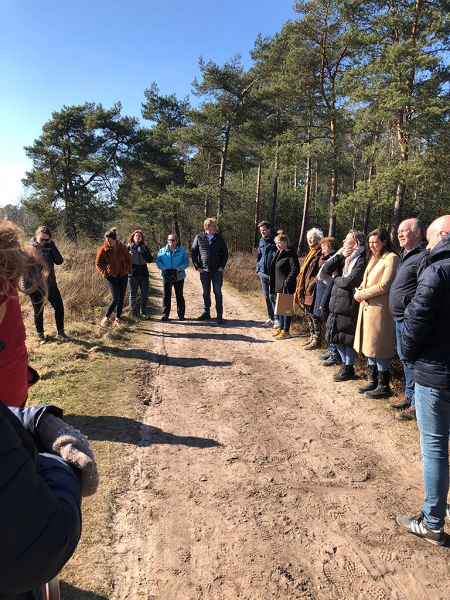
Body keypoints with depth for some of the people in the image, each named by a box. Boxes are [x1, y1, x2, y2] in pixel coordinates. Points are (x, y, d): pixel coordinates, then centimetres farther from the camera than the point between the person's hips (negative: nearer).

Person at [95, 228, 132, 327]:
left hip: (123, 275, 4)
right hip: (111, 276, -3)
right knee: (116, 298, -12)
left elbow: (128, 260, 13)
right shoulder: (103, 250, -8)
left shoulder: (123, 248, -1)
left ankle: (117, 319, 18)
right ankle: (106, 318, 3)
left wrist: (128, 270, 1)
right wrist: (105, 273, -9)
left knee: (121, 299, 6)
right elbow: (98, 263, 1)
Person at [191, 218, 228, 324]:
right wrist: (197, 267, -2)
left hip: (217, 271, -1)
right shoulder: (199, 238, 0)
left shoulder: (219, 238, 1)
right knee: (206, 293, 11)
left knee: (218, 292, -2)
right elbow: (193, 254, 5)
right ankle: (206, 313, 23)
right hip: (204, 271, 1)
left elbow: (225, 253, 6)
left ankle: (220, 315, 3)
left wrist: (222, 266, -3)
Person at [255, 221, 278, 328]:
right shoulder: (261, 242, 12)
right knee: (267, 297, 11)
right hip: (263, 273, 6)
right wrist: (258, 269, 13)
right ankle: (270, 318, 21)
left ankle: (277, 319, 1)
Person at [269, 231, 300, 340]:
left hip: (286, 287, -9)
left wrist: (287, 281, -22)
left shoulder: (290, 254, -13)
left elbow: (295, 269, -19)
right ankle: (281, 328, 29)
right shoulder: (277, 254, 15)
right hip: (277, 286, 9)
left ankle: (286, 331, 6)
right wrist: (272, 285, 14)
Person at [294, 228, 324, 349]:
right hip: (305, 288, 9)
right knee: (307, 313, 13)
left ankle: (316, 339, 4)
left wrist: (313, 282, -21)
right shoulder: (311, 252, 19)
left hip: (313, 289, -9)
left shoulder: (320, 253, -11)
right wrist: (301, 287, 18)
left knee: (313, 314, -5)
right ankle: (312, 336, 24)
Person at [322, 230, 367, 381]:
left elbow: (349, 281, -20)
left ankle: (349, 369, 19)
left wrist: (336, 279, -2)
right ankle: (345, 365, 30)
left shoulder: (361, 260, -11)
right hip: (336, 303, 8)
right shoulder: (343, 257, 12)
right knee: (336, 337, 15)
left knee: (347, 338, 4)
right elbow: (326, 269, 1)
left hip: (349, 305, -8)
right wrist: (340, 255, -7)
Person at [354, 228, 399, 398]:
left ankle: (383, 387, 9)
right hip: (367, 307, 9)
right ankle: (373, 382, 24)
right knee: (369, 348, 13)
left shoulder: (391, 258, -10)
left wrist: (362, 294, -10)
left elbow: (384, 286, -17)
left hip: (379, 309, -9)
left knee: (378, 349, -2)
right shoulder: (374, 258, 20)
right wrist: (359, 291, -3)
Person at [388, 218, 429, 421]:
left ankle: (417, 405, 12)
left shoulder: (423, 257, -15)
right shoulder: (407, 255, 17)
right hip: (401, 319, 10)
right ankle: (409, 397, 34)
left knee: (412, 361, -1)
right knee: (405, 359, 19)